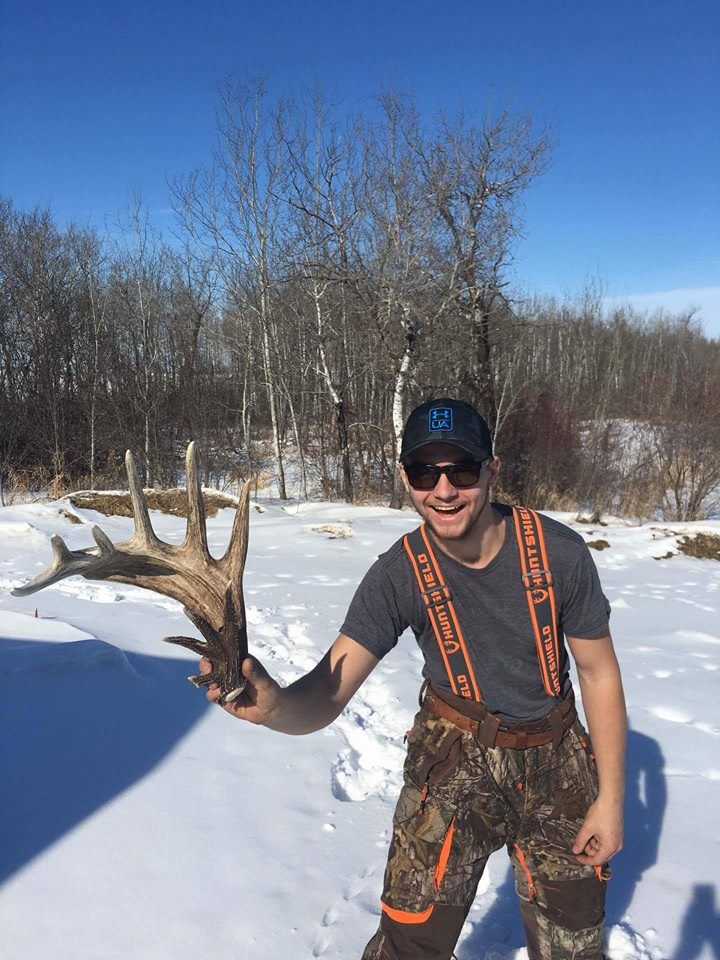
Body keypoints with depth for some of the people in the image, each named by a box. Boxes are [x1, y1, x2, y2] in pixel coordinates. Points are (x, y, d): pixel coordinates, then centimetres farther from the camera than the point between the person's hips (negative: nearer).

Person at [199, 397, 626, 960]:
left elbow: (600, 671, -7)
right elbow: (326, 696, -28)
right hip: (456, 760, -1)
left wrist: (611, 796, -4)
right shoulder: (399, 576, -22)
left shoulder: (557, 552, -20)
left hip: (556, 762, 2)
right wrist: (273, 704, -51)